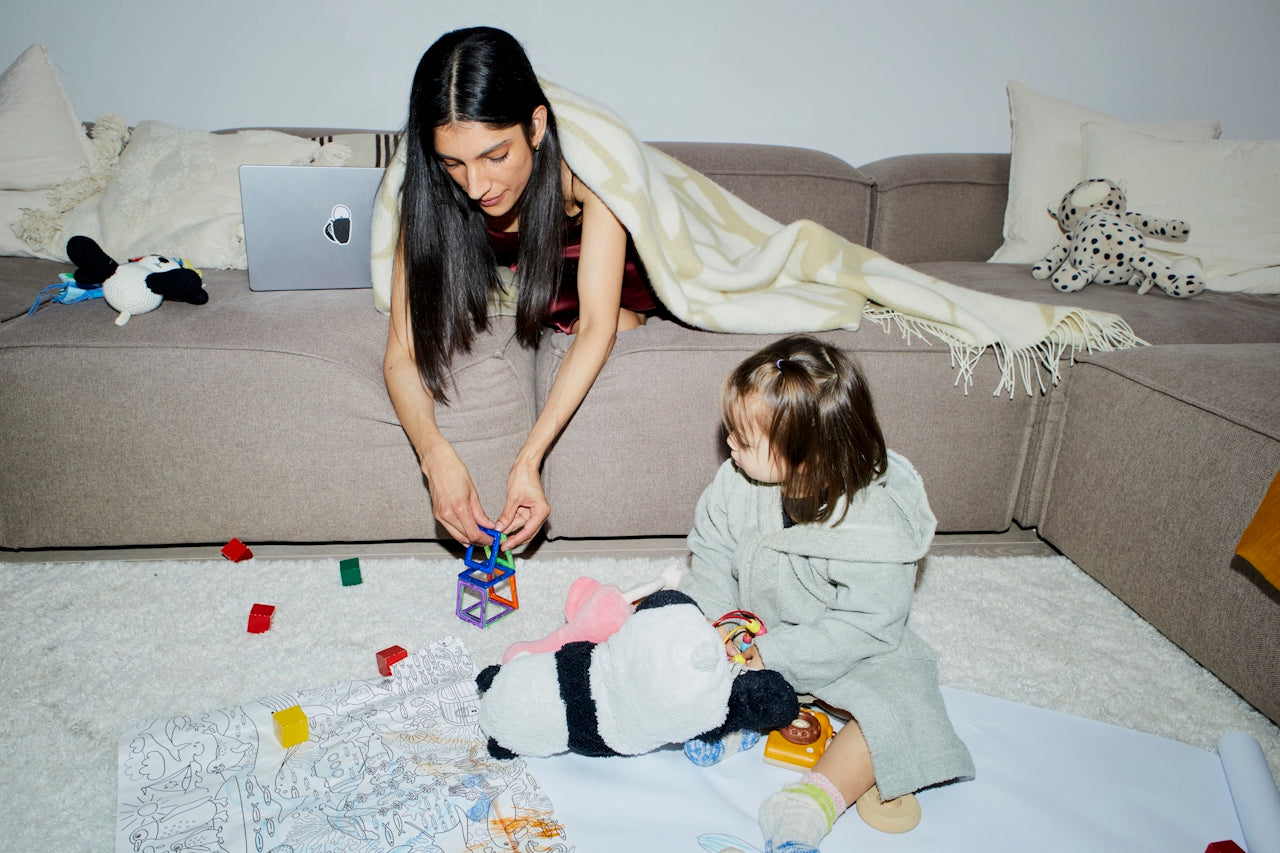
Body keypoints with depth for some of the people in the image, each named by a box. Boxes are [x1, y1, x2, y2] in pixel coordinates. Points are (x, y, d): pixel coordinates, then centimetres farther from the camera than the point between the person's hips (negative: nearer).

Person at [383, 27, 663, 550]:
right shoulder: (431, 191, -30)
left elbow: (597, 325, -40)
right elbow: (402, 351, -31)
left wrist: (528, 459, -50)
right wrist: (436, 455, -51)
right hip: (496, 286, 2)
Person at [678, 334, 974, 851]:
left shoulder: (875, 526, -32)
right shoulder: (736, 483, -17)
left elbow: (866, 627, -28)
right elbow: (713, 555, -5)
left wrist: (774, 652, -29)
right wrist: (713, 624, -19)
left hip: (846, 649, -4)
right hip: (754, 627, 5)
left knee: (897, 707, -26)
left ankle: (819, 797, -23)